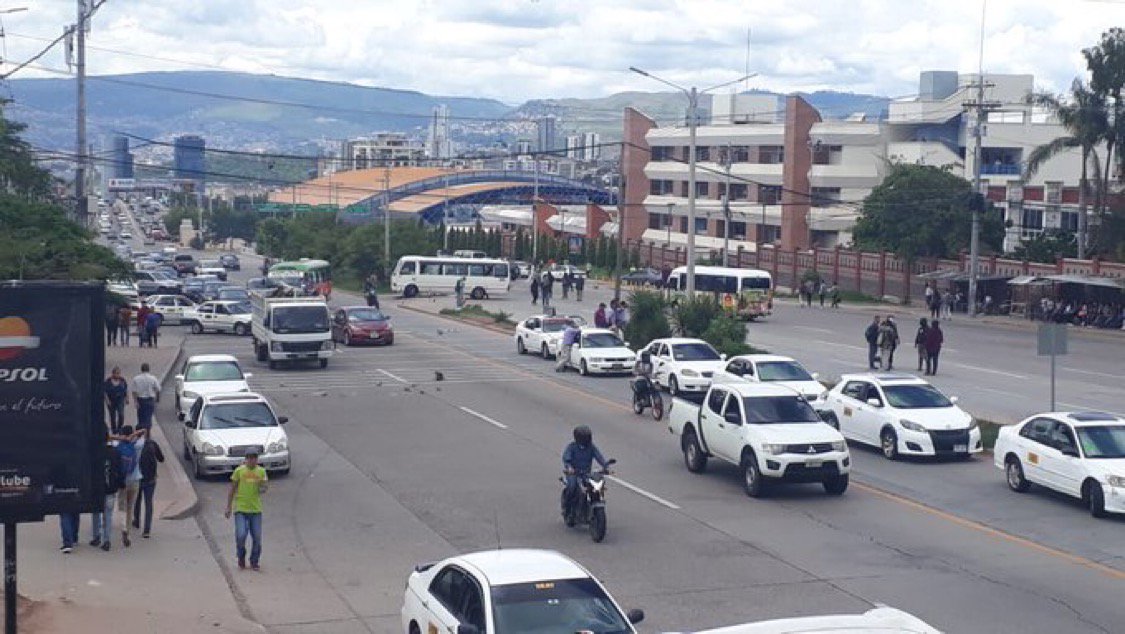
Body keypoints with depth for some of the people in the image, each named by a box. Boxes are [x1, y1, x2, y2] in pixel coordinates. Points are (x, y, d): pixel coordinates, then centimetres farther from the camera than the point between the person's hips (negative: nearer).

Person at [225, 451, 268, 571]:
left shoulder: (261, 471, 6)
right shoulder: (239, 471, 0)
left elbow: (264, 487, 2)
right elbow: (232, 489, 5)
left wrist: (264, 486, -23)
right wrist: (228, 507, 5)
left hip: (256, 509, 2)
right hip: (240, 508, -2)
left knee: (257, 537, 1)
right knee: (241, 535, -11)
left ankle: (254, 562, 17)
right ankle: (241, 560, 13)